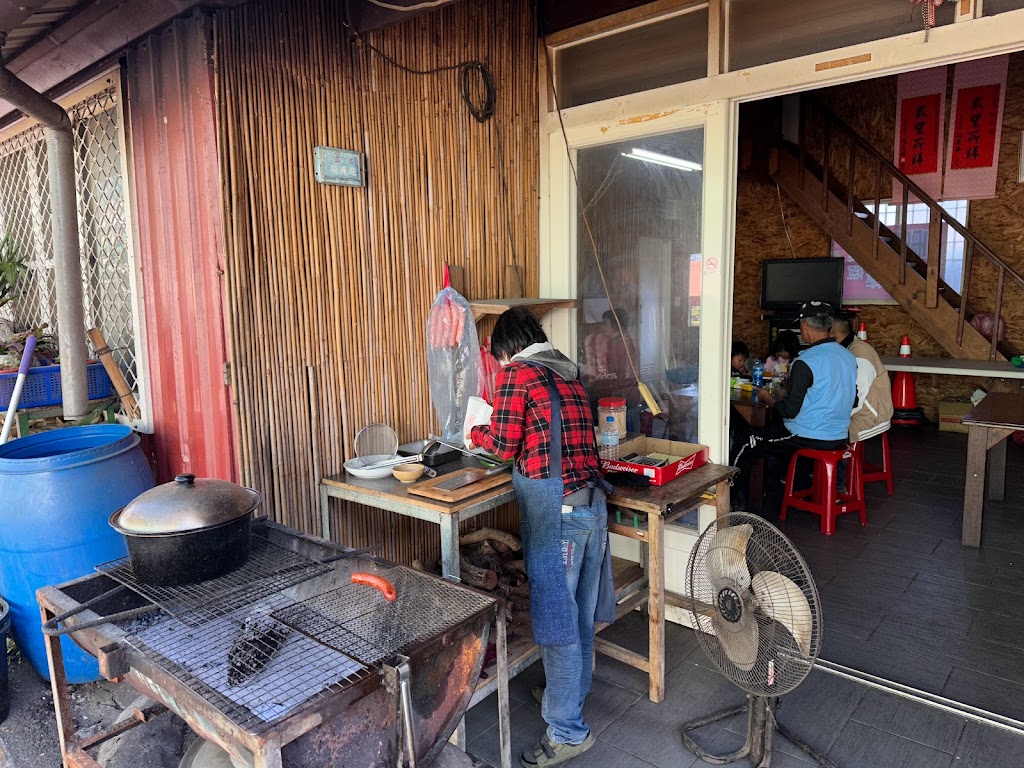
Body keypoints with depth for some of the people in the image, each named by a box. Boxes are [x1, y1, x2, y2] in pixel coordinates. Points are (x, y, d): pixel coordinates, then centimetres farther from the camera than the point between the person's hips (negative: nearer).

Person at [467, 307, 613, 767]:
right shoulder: (568, 375, 15)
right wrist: (500, 428, 26)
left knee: (556, 620, 3)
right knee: (579, 615, 19)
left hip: (555, 509, -8)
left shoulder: (516, 373, -6)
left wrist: (477, 433, 15)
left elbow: (504, 445, -5)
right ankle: (571, 699, 37)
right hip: (592, 502, 8)